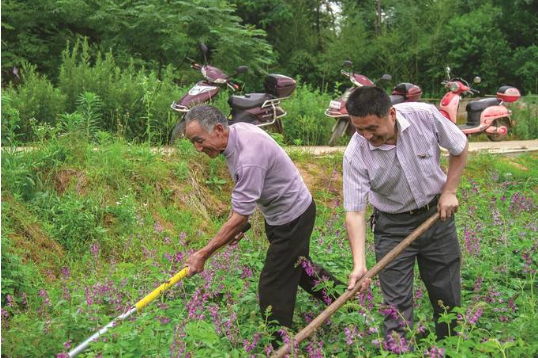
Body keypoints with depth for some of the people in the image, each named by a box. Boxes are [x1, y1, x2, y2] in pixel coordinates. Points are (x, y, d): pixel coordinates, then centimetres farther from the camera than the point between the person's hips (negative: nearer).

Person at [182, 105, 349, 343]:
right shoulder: (236, 130, -7)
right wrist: (234, 221, 9)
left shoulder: (249, 158, -36)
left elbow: (240, 218, -32)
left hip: (292, 217, -10)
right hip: (280, 213, 10)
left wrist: (203, 254, -26)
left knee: (274, 285, -5)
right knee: (297, 267, 26)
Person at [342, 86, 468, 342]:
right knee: (397, 303, -2)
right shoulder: (355, 155, -25)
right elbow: (355, 212, -24)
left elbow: (460, 148, -3)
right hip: (393, 227, -2)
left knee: (447, 294, 13)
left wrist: (449, 191, -5)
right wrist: (359, 264, -34)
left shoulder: (425, 116, -23)